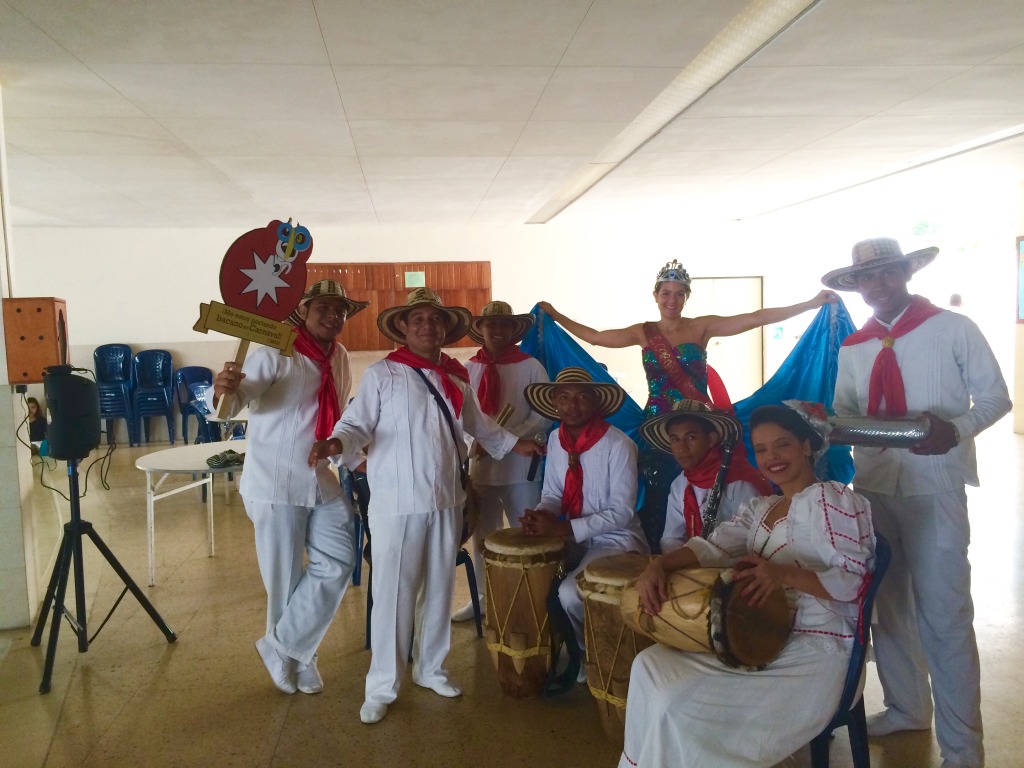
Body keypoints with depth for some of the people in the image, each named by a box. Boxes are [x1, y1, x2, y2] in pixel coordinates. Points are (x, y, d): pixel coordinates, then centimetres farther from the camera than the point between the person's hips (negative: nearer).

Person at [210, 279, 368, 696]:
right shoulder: (275, 353, -14)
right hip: (276, 482, -7)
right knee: (285, 576, 4)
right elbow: (236, 399, -28)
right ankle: (295, 656, 25)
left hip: (324, 480, 7)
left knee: (339, 562, 4)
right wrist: (223, 390, -49)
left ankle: (284, 647, 17)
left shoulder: (340, 357, 7)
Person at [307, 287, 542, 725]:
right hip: (397, 503, -5)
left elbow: (478, 423, 23)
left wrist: (512, 443, 24)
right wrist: (336, 442, -31)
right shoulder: (382, 373, -6)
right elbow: (358, 423, -12)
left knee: (439, 589, 16)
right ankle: (382, 685, 16)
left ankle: (430, 668, 34)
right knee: (392, 594, 0)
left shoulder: (457, 377, 9)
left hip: (446, 500, 5)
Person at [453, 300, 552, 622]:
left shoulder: (530, 367, -5)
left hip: (520, 467, -3)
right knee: (482, 535, 15)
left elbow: (542, 416, -9)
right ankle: (482, 597, 31)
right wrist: (473, 445, -13)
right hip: (479, 466, 3)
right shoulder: (468, 369, 3)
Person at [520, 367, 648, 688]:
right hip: (573, 539, 7)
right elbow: (553, 495, 8)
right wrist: (541, 516, -17)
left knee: (569, 593, -25)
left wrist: (565, 528, -27)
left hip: (616, 541, -7)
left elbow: (622, 513, -20)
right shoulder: (556, 440, 2)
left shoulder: (618, 445, -19)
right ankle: (561, 645, 18)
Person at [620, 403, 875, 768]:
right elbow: (712, 547, 2)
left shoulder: (832, 498, -9)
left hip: (814, 649, -8)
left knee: (680, 707, -17)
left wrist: (785, 574, -32)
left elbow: (855, 581, -15)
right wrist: (658, 565, -17)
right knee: (650, 666, -2)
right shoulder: (760, 508, 15)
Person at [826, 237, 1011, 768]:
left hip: (934, 489, -5)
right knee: (888, 604, 16)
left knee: (944, 616, -1)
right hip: (873, 487, 5)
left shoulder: (953, 329, -4)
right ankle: (906, 708, 35)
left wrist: (957, 430, -22)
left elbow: (995, 397, -3)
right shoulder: (853, 347, 9)